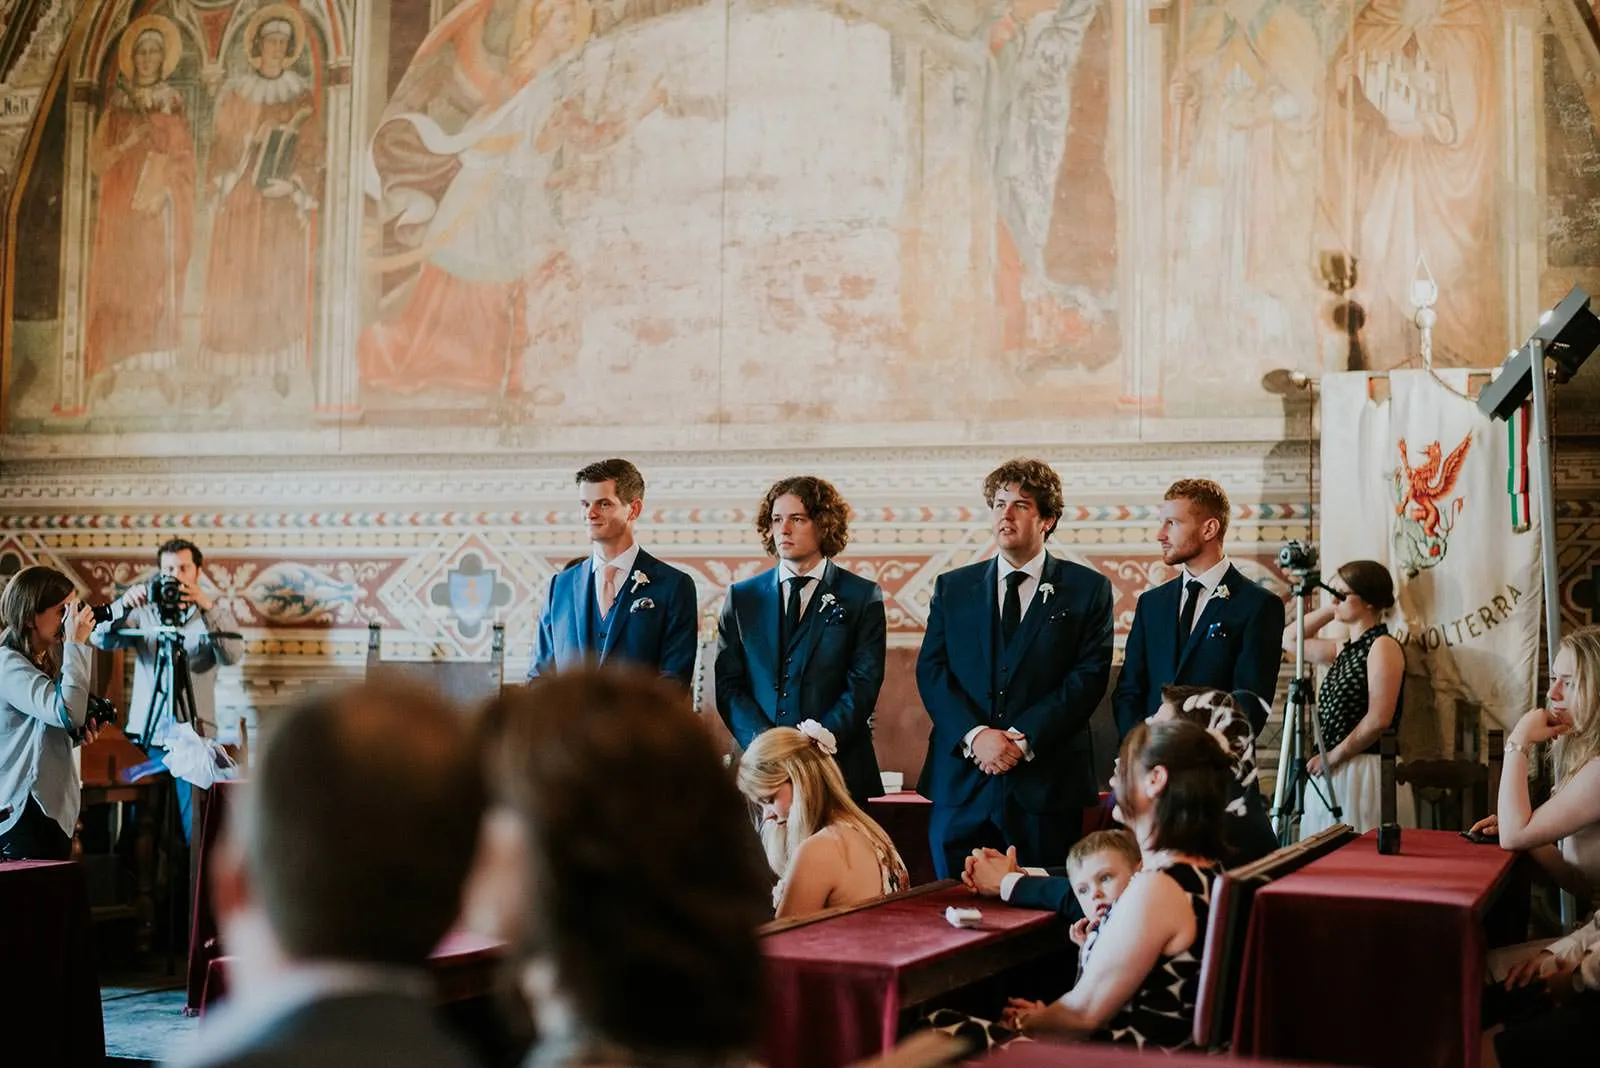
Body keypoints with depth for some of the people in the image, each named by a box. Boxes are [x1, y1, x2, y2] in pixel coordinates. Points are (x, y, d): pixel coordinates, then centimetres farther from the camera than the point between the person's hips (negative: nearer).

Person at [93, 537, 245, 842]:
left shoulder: (214, 613, 7)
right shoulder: (144, 613, 11)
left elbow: (232, 655, -11)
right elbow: (101, 639, -3)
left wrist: (208, 608, -25)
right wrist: (124, 604, -21)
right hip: (145, 735, 1)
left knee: (194, 833, -5)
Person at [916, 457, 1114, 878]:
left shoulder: (1088, 589, 5)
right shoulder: (952, 587, 13)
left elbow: (1088, 677, -3)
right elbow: (931, 671, 4)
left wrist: (1024, 739, -13)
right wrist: (974, 735, -12)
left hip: (1046, 784, -2)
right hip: (961, 784, 2)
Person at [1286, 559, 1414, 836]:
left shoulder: (1383, 646, -9)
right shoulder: (1345, 649, 15)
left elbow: (1379, 720, -17)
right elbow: (1290, 639, 27)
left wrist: (1332, 756, -10)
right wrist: (1331, 610, 16)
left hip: (1367, 773, -8)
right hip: (1333, 773, 8)